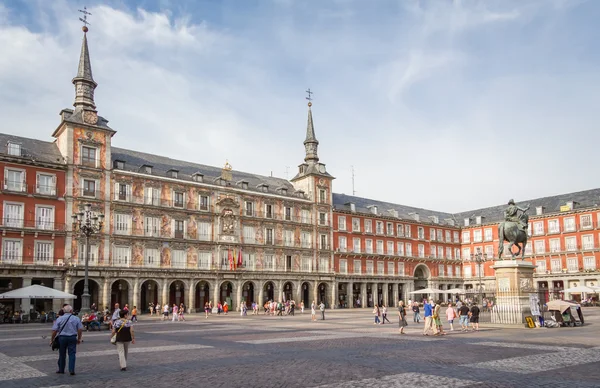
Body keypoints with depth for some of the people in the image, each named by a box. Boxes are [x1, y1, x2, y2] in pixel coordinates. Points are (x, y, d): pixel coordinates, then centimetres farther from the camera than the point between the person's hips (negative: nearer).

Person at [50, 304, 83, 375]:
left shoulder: (59, 318, -1)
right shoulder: (76, 318, 2)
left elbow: (54, 330, -4)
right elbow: (80, 329, 1)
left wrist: (52, 340, 6)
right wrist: (79, 339, 12)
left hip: (62, 338, 0)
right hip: (72, 338, 0)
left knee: (62, 354, 13)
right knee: (72, 354, 2)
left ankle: (61, 370, 24)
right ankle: (71, 370, -3)